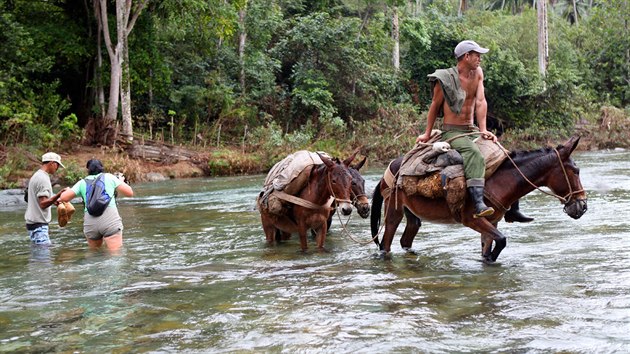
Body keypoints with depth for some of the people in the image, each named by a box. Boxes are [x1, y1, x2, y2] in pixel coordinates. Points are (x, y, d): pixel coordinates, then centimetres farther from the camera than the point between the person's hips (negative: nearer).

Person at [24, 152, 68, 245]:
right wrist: (58, 195, -32)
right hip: (38, 224, -11)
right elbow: (43, 204, -23)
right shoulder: (43, 179, -16)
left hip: (32, 222, 11)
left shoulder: (36, 176, 16)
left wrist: (53, 201, 19)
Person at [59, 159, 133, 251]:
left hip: (90, 223, 2)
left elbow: (64, 197, 11)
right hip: (110, 219, -2)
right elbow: (129, 193, 13)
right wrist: (121, 181, 33)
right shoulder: (110, 177, 15)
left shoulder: (82, 182, 17)